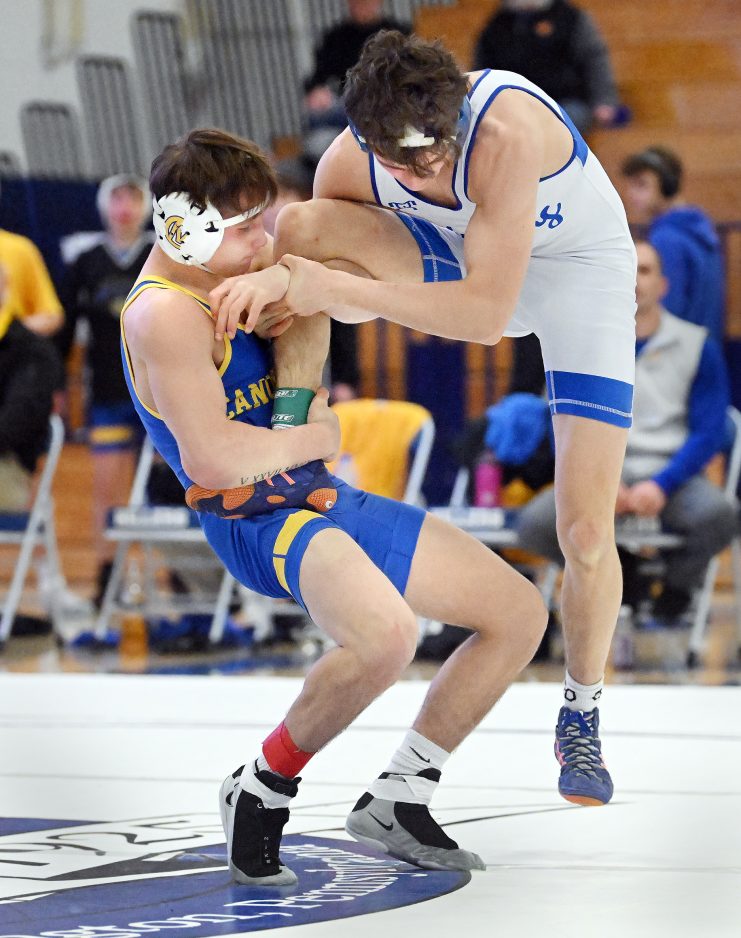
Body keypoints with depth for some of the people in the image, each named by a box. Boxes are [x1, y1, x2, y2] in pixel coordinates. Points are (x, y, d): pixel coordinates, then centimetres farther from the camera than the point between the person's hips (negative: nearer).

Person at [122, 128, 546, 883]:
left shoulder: (237, 264, 8)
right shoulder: (164, 314, -22)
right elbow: (210, 459, -29)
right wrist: (309, 440, -13)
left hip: (329, 502, 10)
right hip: (258, 523, -10)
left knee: (519, 614, 10)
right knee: (386, 632, -40)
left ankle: (397, 799, 16)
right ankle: (262, 790, -16)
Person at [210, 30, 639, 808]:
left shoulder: (508, 130, -40)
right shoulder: (351, 159, -24)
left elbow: (487, 314, -40)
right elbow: (320, 264, -5)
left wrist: (341, 289, -40)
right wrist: (275, 283, -29)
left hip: (576, 268, -3)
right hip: (458, 252, 4)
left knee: (586, 535, -9)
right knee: (297, 227, -27)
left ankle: (581, 717, 17)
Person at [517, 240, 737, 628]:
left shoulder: (697, 346, 6)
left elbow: (708, 432, 0)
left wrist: (661, 484, -16)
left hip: (671, 471, -1)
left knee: (718, 515, -36)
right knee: (534, 524, -29)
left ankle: (675, 590, -2)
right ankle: (622, 578, 1)